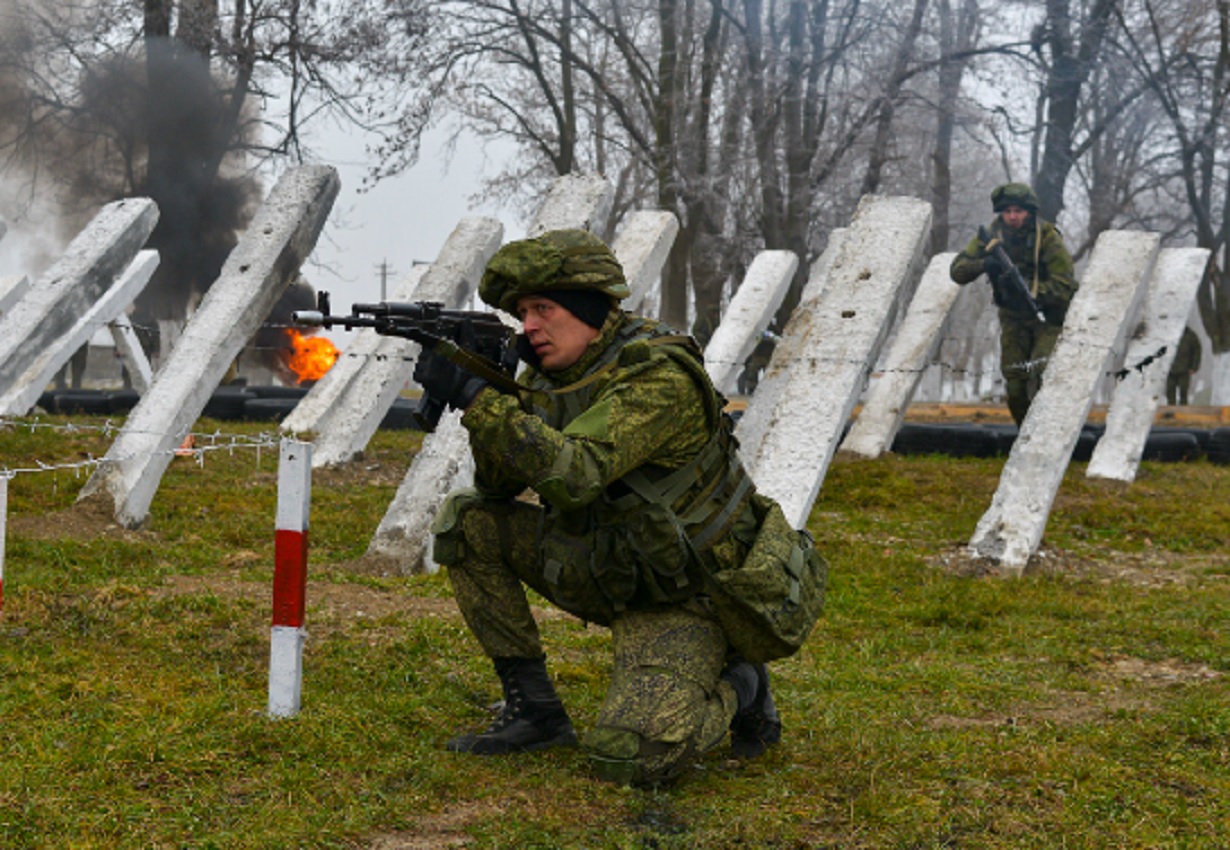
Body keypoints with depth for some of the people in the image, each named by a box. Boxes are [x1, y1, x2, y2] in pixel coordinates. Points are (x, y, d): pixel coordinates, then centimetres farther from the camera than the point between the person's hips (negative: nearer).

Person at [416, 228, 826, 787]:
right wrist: (479, 381, -17)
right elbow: (499, 485, -2)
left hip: (682, 602, -8)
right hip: (607, 575, 8)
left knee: (628, 758, -26)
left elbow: (574, 474, -36)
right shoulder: (551, 373, 2)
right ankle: (534, 708, 3)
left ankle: (735, 690, 6)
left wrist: (477, 397, -37)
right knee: (465, 522, -4)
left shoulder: (660, 379, -24)